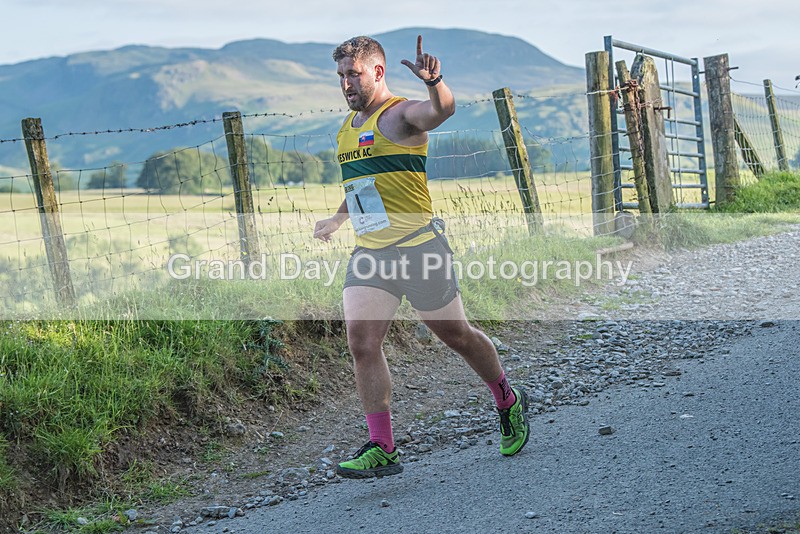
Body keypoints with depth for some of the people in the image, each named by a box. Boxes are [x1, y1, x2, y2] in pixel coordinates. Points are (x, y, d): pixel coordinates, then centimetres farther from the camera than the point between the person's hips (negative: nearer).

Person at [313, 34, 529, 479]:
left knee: (456, 335, 7)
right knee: (362, 344, -8)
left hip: (417, 248, -7)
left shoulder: (400, 115, -8)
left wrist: (434, 81, -53)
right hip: (369, 254, 7)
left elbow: (442, 110, -32)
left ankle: (509, 403, 32)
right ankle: (382, 450, -4)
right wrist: (338, 219, 47)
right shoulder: (349, 126, 17)